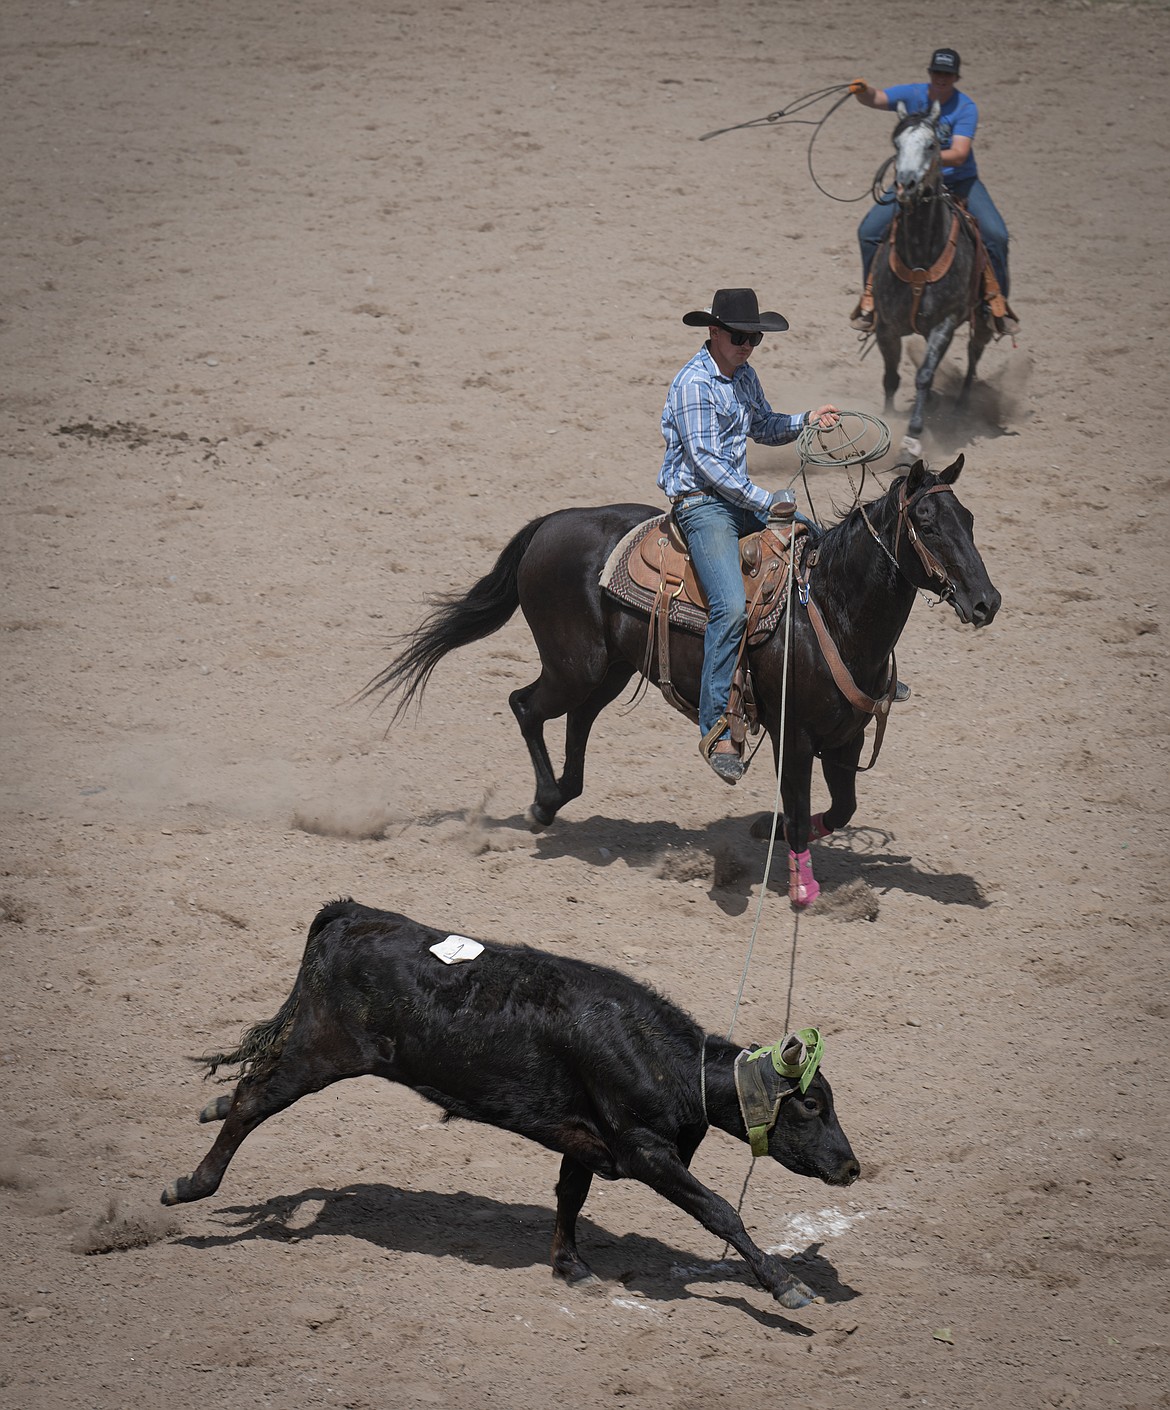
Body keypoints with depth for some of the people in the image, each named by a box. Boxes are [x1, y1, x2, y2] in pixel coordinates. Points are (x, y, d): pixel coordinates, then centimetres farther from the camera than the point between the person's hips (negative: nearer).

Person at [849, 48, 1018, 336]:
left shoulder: (965, 108, -16)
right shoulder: (913, 95, -8)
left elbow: (959, 155, -27)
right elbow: (876, 99, -24)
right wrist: (863, 91, -47)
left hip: (959, 180, -2)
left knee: (996, 235, -20)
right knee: (869, 231, -13)